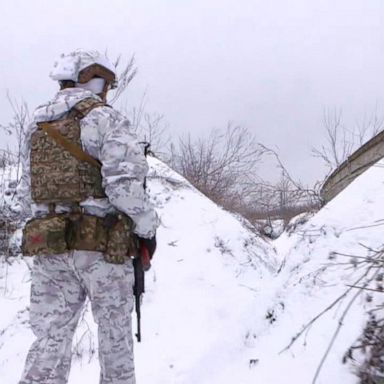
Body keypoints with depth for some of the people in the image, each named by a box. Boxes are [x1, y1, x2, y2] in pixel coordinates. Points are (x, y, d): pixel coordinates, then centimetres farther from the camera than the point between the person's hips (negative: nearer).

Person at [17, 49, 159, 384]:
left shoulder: (36, 127, 13)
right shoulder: (105, 118, -7)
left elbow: (28, 193, 13)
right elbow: (124, 181, -18)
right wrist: (147, 227, -5)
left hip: (48, 246, 5)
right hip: (103, 246, -5)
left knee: (51, 338, 8)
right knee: (115, 333, 12)